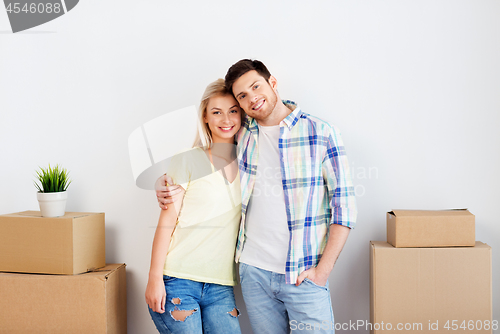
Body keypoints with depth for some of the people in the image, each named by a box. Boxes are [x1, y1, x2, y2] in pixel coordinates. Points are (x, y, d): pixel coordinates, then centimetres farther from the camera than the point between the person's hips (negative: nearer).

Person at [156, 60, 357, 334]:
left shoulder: (322, 134, -4)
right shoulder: (240, 136, 6)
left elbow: (344, 203, -5)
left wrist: (323, 269, -10)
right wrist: (167, 187, 2)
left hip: (303, 275, -3)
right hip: (253, 271, 3)